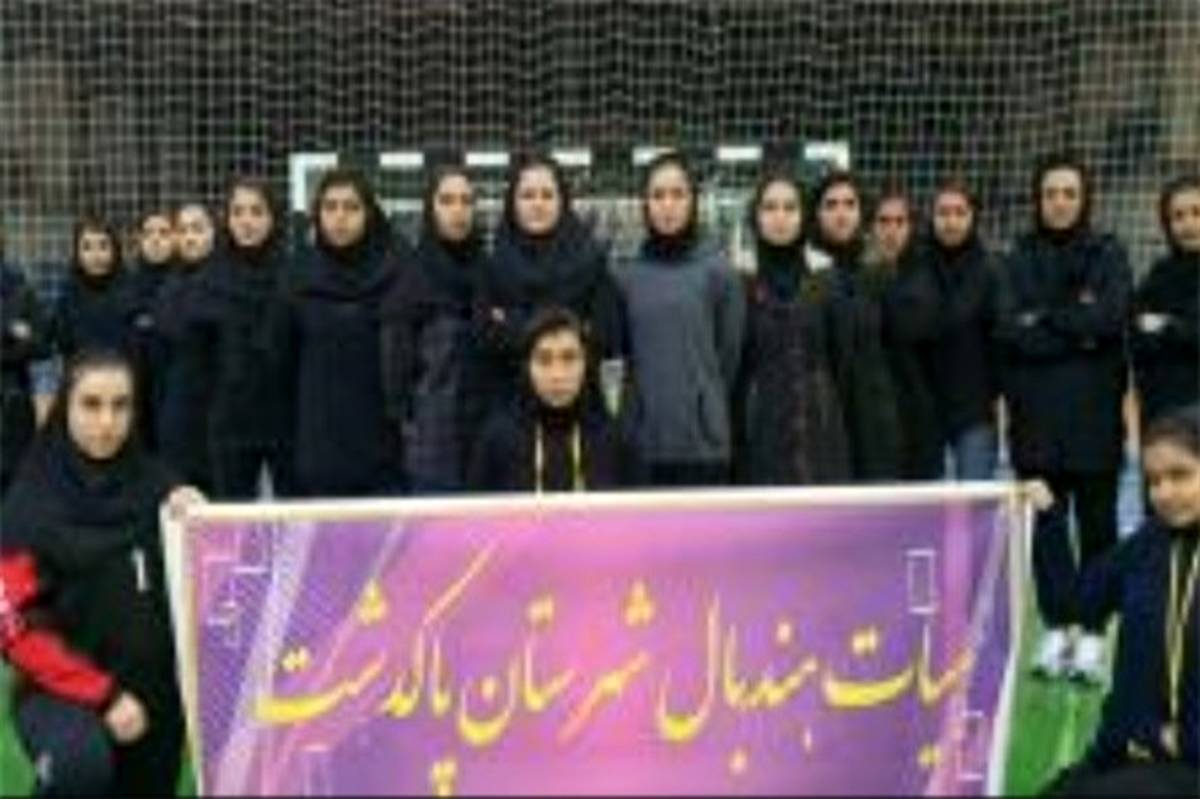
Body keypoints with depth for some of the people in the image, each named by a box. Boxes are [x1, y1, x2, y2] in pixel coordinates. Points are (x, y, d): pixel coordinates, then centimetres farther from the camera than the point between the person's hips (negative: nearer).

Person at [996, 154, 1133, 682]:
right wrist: (1078, 333, -10)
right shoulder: (1020, 260, 9)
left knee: (1096, 524, 2)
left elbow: (1110, 318, -11)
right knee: (1045, 524, 4)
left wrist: (1044, 320, -7)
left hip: (1094, 416, -1)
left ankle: (1093, 633, 8)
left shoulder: (1108, 256, 5)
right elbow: (1010, 331, -4)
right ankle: (1057, 628, 14)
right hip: (1035, 416, 2)